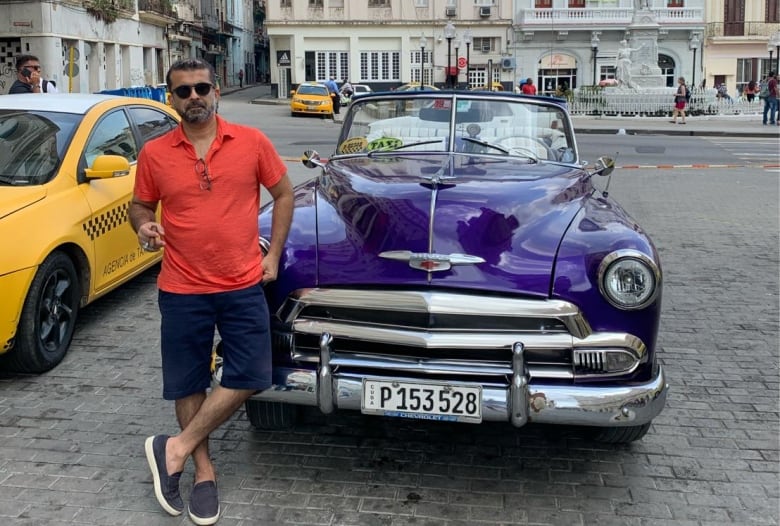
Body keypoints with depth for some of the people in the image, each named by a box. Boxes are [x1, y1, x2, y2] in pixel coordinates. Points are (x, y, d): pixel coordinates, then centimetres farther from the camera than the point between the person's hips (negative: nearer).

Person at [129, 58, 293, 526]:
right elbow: (140, 206, 11)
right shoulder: (154, 153, -2)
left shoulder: (252, 142, -4)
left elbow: (284, 193, 5)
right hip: (182, 290, 0)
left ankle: (175, 449, 15)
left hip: (243, 286, 0)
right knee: (188, 383, 8)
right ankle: (204, 469, 26)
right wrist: (144, 227, -13)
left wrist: (273, 255, 0)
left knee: (249, 377, -2)